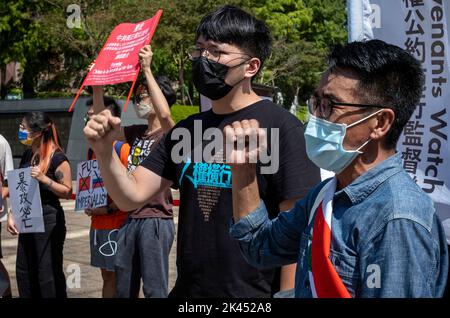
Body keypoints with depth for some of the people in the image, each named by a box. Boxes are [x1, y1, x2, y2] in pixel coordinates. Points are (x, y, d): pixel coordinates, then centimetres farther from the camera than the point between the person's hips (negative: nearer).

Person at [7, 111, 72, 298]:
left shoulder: (57, 158, -13)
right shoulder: (27, 155, 9)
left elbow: (67, 192, -13)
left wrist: (44, 179, -24)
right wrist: (12, 215, 9)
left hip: (49, 220, -8)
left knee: (48, 272, -3)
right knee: (24, 272, 12)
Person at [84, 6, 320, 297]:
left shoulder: (281, 128, -12)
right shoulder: (187, 130, 8)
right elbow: (132, 196, 4)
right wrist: (104, 150, -12)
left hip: (253, 294, -6)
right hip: (186, 290, 6)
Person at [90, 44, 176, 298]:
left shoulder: (169, 132, -7)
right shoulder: (136, 133, 14)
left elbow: (165, 114, -29)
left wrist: (148, 71, -28)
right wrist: (98, 87, 7)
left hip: (156, 219, -7)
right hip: (131, 218, 8)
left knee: (155, 289, -4)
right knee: (124, 288, 13)